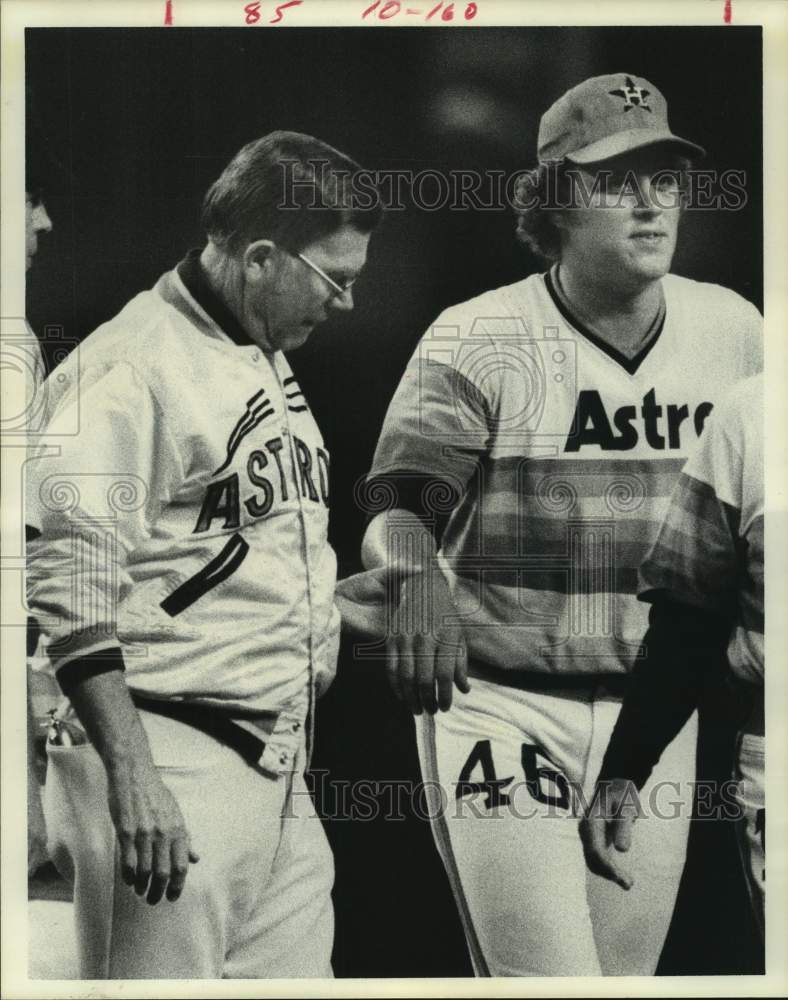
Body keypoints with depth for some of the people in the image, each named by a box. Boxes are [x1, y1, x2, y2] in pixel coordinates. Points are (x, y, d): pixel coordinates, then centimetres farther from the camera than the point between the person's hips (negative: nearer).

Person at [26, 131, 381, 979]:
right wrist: (131, 775, -22)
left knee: (298, 970, 13)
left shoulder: (270, 365, 17)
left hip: (281, 773, 9)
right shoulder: (128, 368, -13)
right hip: (168, 763, -9)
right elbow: (69, 583, -20)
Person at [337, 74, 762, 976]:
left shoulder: (733, 331, 3)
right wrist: (416, 576, -37)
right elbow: (399, 507, -16)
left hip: (655, 713, 5)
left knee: (624, 975, 15)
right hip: (500, 705, -4)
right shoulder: (478, 340, -10)